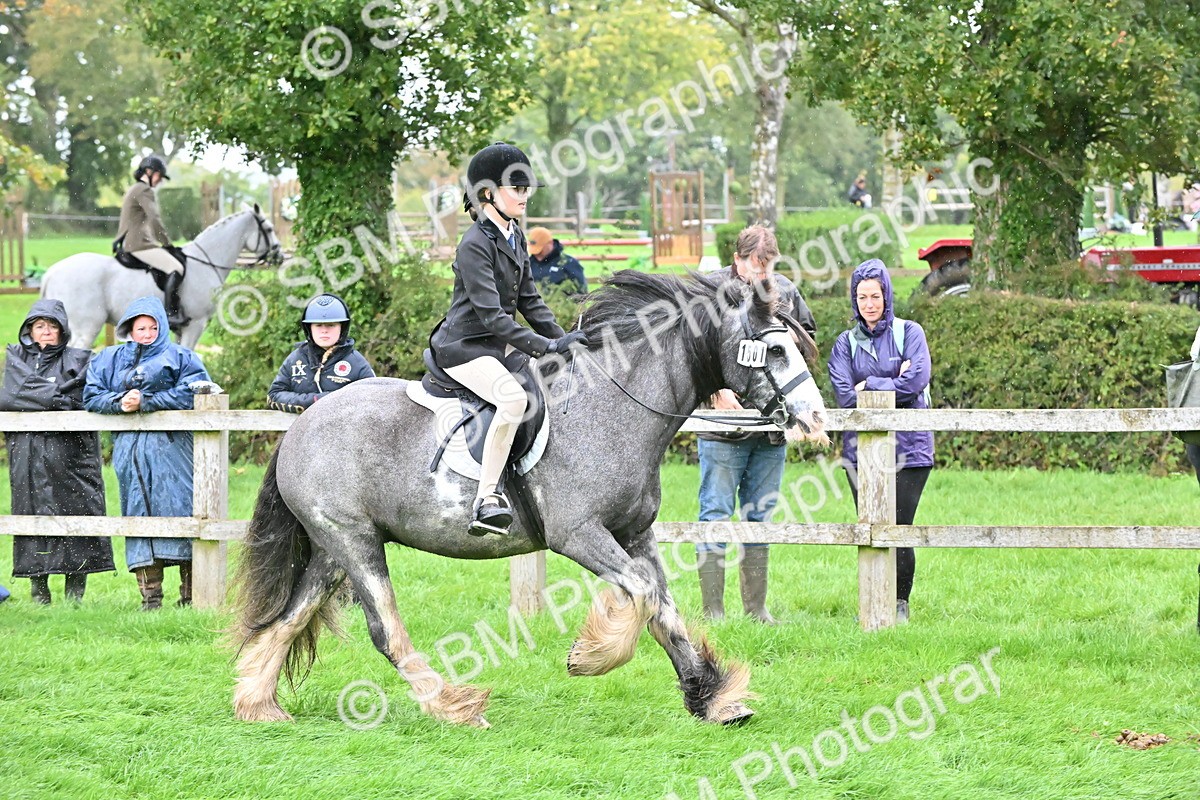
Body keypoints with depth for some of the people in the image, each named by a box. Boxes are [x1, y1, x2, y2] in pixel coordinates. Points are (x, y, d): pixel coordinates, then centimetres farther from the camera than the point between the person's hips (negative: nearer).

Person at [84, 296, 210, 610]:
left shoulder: (180, 357, 10)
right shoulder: (109, 359, 20)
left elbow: (189, 394, -7)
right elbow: (91, 396, 11)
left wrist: (145, 402, -11)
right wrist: (120, 402, -8)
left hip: (170, 446, -3)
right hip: (129, 449, 3)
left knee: (178, 509, -9)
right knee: (138, 514, -1)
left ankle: (191, 595, -6)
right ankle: (150, 597, -1)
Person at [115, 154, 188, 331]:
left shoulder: (134, 190, 23)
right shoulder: (144, 191, -11)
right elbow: (155, 219, -18)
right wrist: (167, 242, -10)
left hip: (128, 244, 11)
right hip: (139, 245, -11)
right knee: (176, 268, -20)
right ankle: (171, 313, -27)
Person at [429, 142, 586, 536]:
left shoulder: (514, 236, 10)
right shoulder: (475, 245, -19)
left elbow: (529, 301, 15)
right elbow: (492, 316, -25)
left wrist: (564, 341, 2)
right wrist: (549, 346, -27)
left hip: (499, 345, 10)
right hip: (464, 348, -10)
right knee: (513, 397, -35)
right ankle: (486, 500, -35)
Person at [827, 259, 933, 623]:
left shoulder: (909, 333, 4)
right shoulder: (846, 343, 10)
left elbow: (916, 382, -12)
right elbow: (845, 396, -4)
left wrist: (869, 386, -6)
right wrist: (893, 382, -7)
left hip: (908, 447, -2)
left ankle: (900, 603, 10)